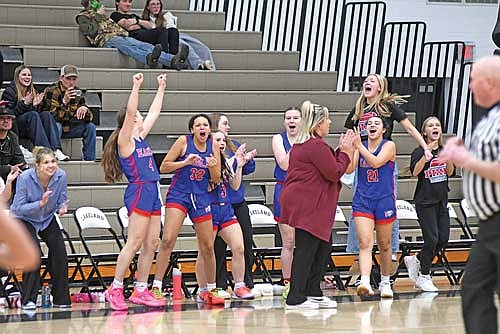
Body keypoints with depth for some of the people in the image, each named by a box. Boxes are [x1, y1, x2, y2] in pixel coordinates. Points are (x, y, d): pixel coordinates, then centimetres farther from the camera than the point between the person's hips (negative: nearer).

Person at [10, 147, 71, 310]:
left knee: (59, 250, -15)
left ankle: (61, 298, 1)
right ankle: (28, 299, -18)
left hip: (47, 218, 4)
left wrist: (62, 208, -27)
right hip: (24, 219, -4)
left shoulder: (61, 176, -18)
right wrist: (40, 203, -37)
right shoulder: (25, 178, -28)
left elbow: (61, 202, -3)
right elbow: (18, 208, -23)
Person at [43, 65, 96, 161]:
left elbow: (89, 118, -1)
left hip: (69, 128, 5)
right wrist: (64, 102, -37)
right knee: (56, 126, -36)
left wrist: (85, 109, -24)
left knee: (90, 126, -9)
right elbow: (52, 116, -25)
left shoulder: (78, 93, 1)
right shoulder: (51, 91, -15)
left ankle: (90, 160, -7)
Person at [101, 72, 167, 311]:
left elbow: (154, 112, 26)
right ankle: (115, 289, -10)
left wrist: (161, 88, 27)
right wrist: (136, 87, -24)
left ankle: (141, 291, 7)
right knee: (135, 243, -12)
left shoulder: (140, 137, 17)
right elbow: (130, 113, -19)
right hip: (138, 192, -9)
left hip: (152, 193, 9)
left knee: (151, 244, 5)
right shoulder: (125, 140, -5)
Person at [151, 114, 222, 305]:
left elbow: (216, 180, 8)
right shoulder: (184, 142, -5)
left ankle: (210, 290, 22)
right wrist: (185, 162, -18)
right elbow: (163, 167, -5)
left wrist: (213, 167, -13)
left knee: (207, 247, 7)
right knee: (168, 240, -19)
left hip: (201, 198, 4)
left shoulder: (213, 146, 5)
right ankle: (156, 287, -16)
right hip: (178, 194, -4)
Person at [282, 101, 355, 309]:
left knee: (323, 246, 14)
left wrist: (340, 151, 13)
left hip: (303, 203, 11)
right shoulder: (316, 146, -16)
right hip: (306, 205, -11)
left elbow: (326, 165, 21)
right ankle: (296, 298, -9)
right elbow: (334, 173, -14)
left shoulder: (302, 144, 17)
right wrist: (345, 153, -2)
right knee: (306, 249, -9)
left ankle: (313, 293, 19)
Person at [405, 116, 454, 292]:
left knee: (443, 239, 3)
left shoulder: (443, 150, 10)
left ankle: (416, 260, 25)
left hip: (442, 200, 6)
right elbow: (415, 172, -21)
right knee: (432, 238, -10)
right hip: (425, 201, -6)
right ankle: (424, 277, 5)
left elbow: (449, 172, 3)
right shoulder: (419, 151, -7)